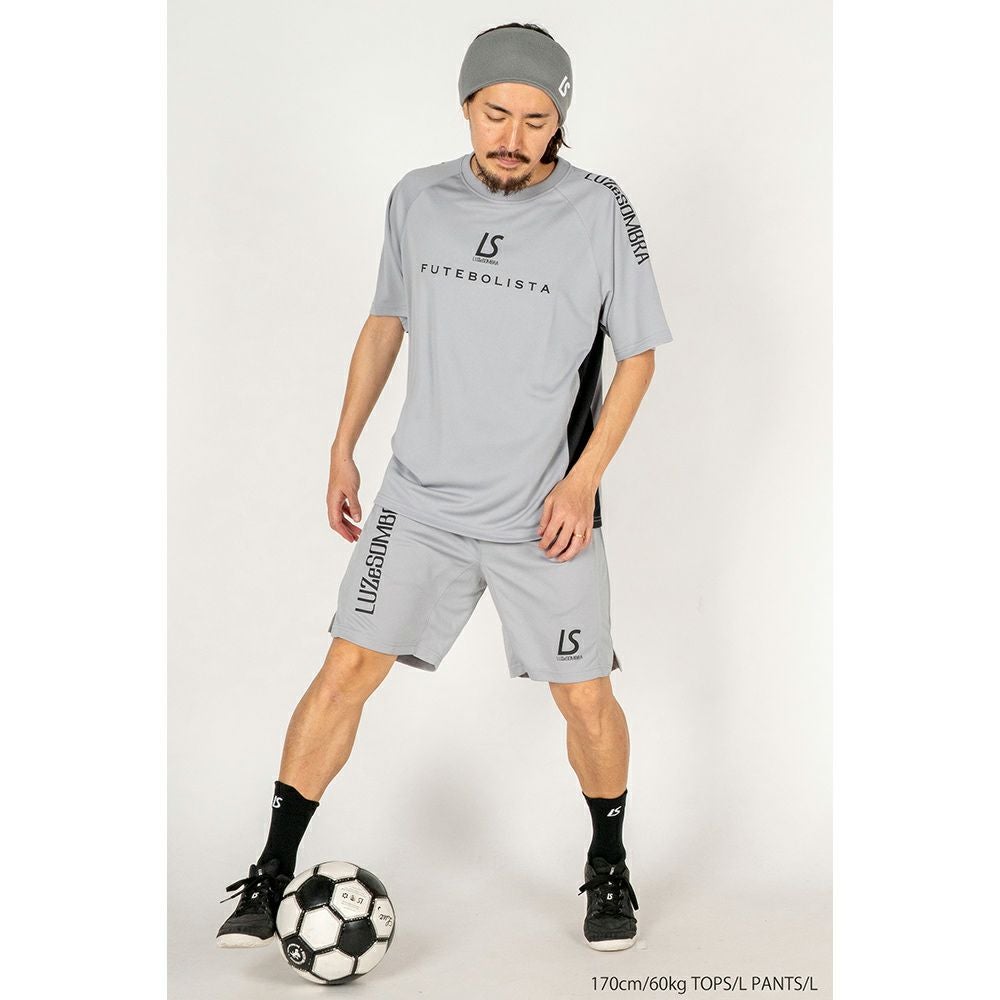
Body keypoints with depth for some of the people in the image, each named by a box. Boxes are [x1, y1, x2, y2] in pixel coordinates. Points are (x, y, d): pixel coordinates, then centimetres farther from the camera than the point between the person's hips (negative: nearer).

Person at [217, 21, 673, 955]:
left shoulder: (599, 212, -8)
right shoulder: (417, 200, 1)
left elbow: (637, 354, -1)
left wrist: (584, 479, -10)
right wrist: (342, 449, 13)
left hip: (546, 511, -2)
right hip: (421, 498, 2)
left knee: (585, 700, 3)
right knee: (347, 669, -3)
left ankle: (608, 867, 30)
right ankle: (271, 879, 11)